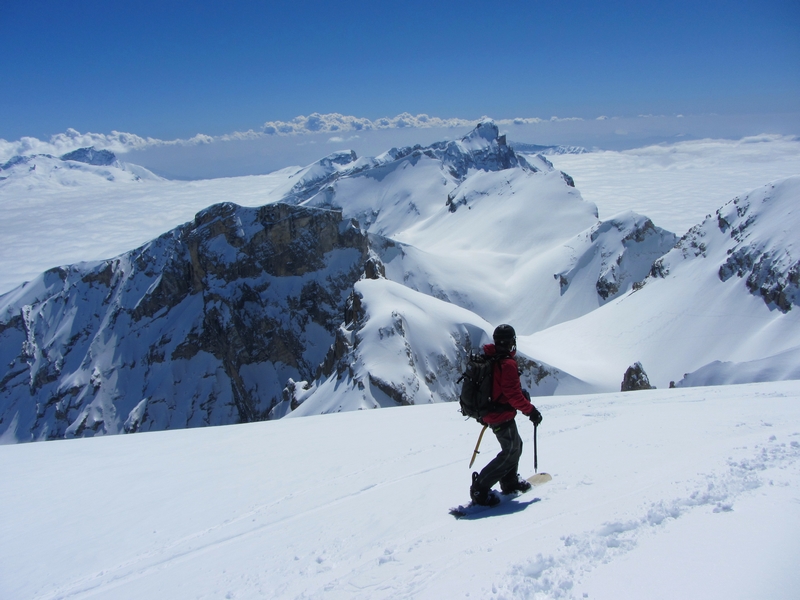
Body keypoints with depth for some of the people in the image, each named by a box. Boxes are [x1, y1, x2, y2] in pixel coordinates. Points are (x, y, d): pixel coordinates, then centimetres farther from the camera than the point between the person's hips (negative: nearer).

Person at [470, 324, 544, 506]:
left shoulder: (488, 357, 3)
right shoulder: (507, 364, -23)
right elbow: (513, 394, -24)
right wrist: (531, 411, -12)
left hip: (489, 413, 9)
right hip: (502, 416, -9)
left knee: (515, 445, 23)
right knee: (511, 452, -1)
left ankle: (510, 482, 36)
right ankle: (480, 488, -4)